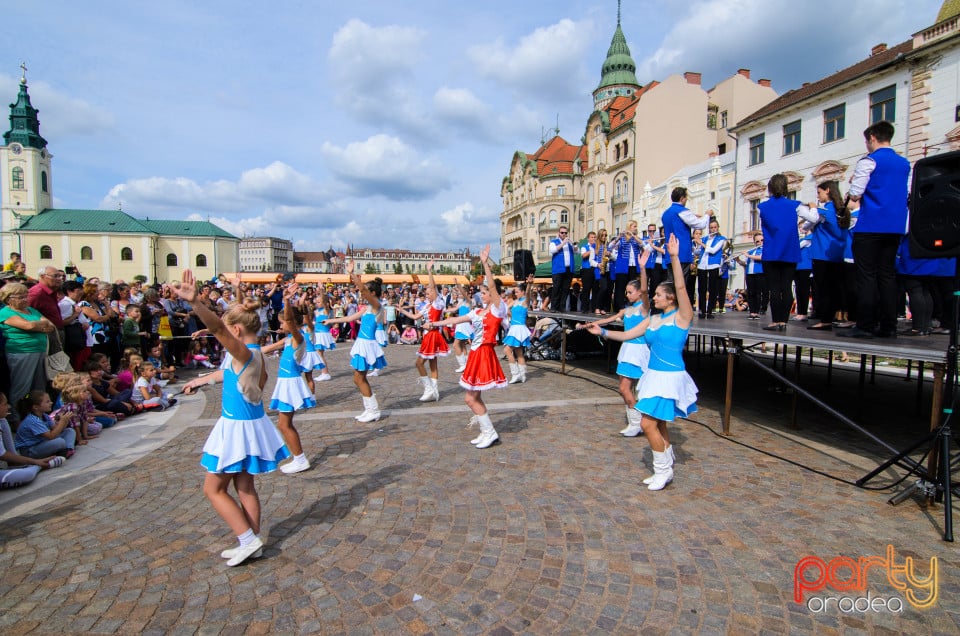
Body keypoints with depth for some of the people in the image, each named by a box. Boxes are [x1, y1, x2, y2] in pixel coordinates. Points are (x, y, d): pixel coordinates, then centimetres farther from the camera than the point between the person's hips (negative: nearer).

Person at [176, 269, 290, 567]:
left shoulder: (244, 352, -22)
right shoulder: (253, 353, 6)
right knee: (244, 486, 18)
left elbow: (217, 328, -40)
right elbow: (228, 372, 26)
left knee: (213, 489, 7)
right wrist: (201, 380, 40)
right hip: (250, 424, 9)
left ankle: (249, 540, 11)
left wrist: (194, 302, -53)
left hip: (239, 427, -9)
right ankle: (251, 543, 29)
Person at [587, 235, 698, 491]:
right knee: (658, 425, 14)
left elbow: (681, 287, -22)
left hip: (670, 377, -8)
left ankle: (663, 469, 9)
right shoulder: (653, 320, 9)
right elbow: (626, 335, 12)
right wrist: (603, 332, 1)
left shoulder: (682, 317, -9)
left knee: (648, 423, -9)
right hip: (653, 375, 8)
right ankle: (665, 468, 28)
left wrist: (674, 258, -29)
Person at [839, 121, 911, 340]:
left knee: (866, 276, -6)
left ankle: (865, 326, -6)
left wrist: (853, 184, 10)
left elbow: (855, 195, -11)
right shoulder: (905, 164, 16)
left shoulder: (869, 161, -6)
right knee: (887, 275, 9)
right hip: (895, 227, 7)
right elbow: (907, 195, 21)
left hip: (870, 227, -7)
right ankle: (888, 326, 10)